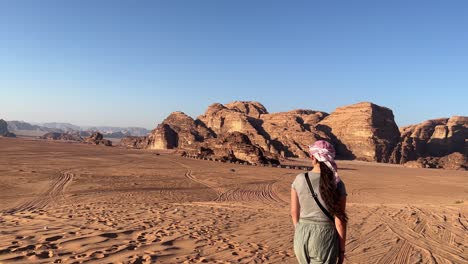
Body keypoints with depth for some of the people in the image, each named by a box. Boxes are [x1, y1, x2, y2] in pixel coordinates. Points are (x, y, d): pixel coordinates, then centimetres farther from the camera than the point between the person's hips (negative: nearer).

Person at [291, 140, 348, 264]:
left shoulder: (299, 179, -6)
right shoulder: (337, 184, -13)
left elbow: (294, 212, 2)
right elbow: (340, 222, -11)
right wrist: (341, 250, 2)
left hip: (302, 236, 3)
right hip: (324, 238, -3)